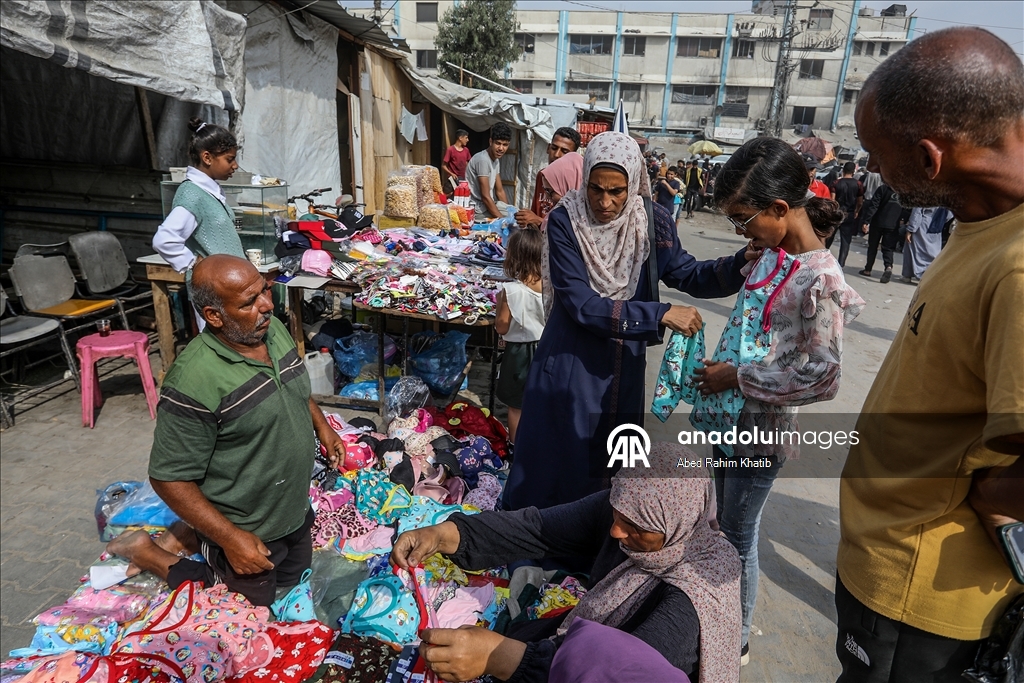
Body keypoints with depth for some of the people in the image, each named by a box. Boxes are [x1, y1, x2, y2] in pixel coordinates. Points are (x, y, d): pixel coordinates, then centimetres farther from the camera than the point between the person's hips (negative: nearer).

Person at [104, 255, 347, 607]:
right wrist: (230, 539, -23)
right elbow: (169, 478, -24)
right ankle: (149, 554, 26)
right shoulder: (193, 382, -32)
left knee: (294, 581, 28)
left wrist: (323, 427, 7)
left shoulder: (275, 329, -9)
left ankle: (188, 538, 37)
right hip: (246, 531, -7)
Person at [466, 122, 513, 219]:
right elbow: (485, 196, -23)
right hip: (478, 208, -9)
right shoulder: (483, 159, -20)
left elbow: (499, 191, 15)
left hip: (488, 204, 9)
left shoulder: (496, 159, 9)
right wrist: (502, 218, -23)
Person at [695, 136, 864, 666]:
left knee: (738, 535, 9)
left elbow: (821, 378, -24)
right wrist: (721, 371, 4)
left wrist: (737, 378, -19)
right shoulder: (773, 252, 3)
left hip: (761, 428, -8)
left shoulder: (819, 281, -22)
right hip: (731, 414, 8)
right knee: (726, 524, 23)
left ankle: (737, 640, 33)